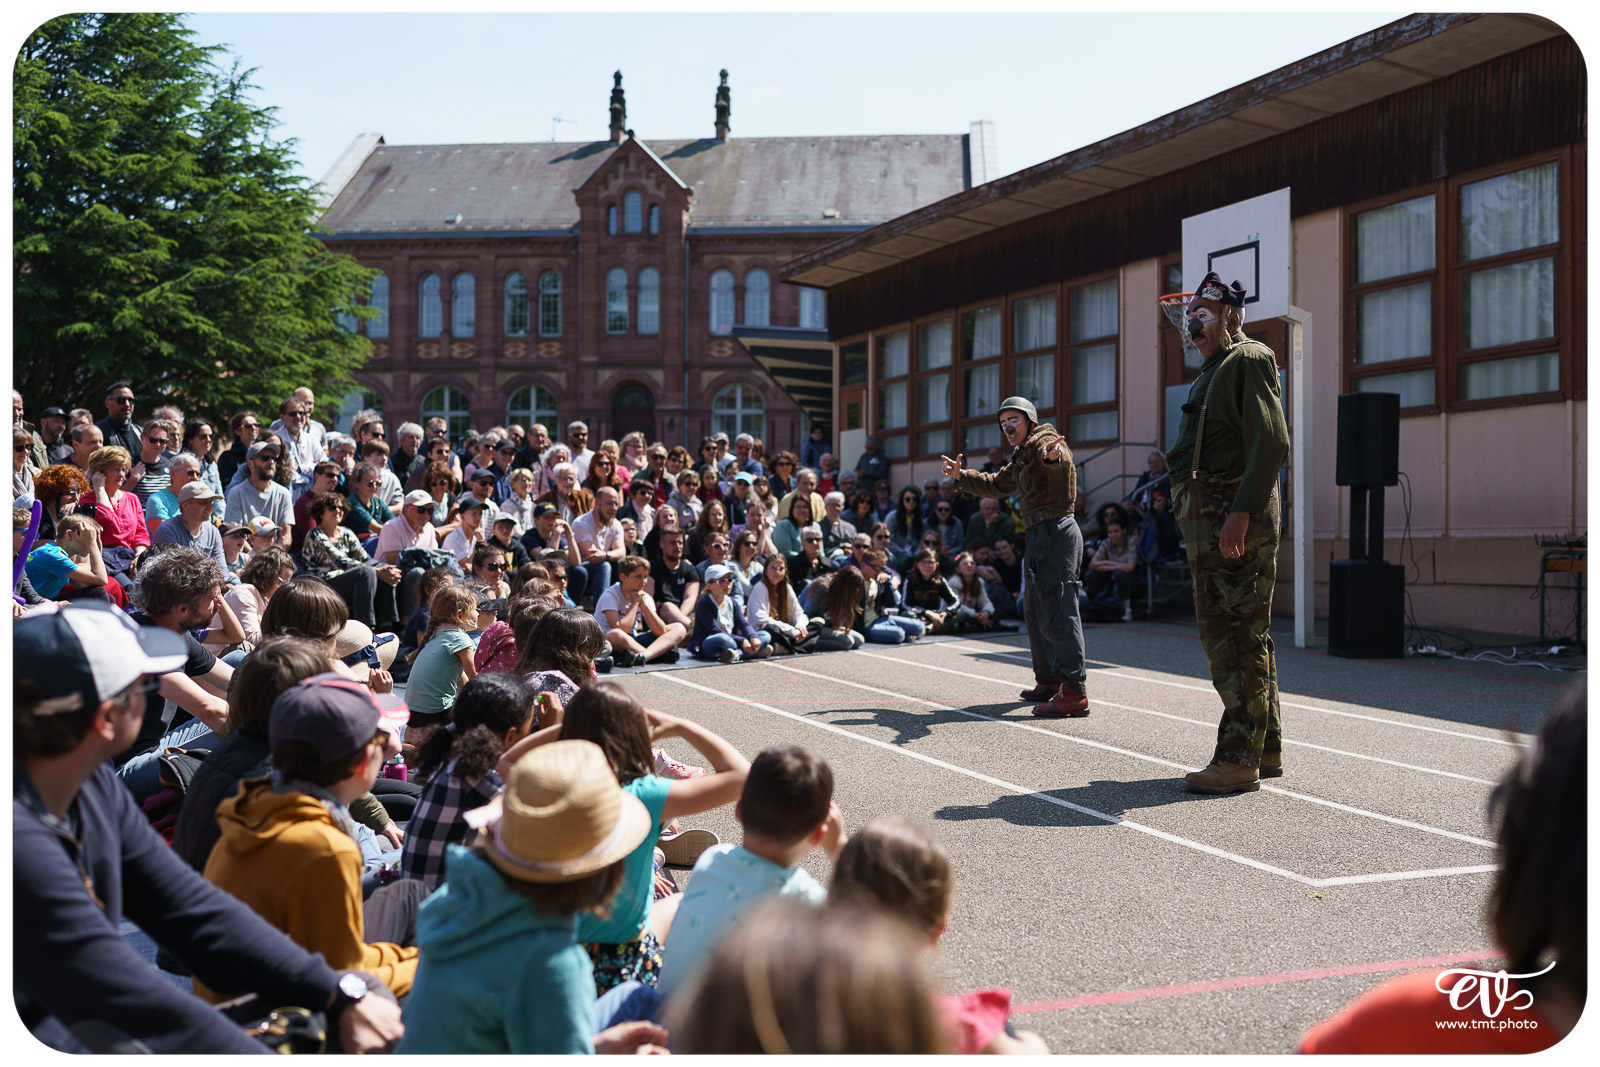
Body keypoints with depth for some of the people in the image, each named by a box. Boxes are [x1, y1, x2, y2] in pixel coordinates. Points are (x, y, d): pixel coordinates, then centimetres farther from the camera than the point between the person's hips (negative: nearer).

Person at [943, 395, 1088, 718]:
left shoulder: (1043, 441, -7)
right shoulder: (1022, 458, 24)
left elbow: (1058, 456, -33)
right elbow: (996, 485, 40)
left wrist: (1053, 455, -55)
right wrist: (961, 476, 34)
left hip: (1054, 530, -11)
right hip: (1042, 534, 11)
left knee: (1058, 611, -16)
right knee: (1037, 612, 20)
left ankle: (1074, 692, -22)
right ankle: (1049, 681, 31)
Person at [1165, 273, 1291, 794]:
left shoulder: (1249, 359, -6)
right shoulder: (1211, 371, 24)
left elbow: (1271, 443, -18)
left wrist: (1239, 513, -25)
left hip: (1234, 510, -10)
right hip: (1206, 514, 10)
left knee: (1233, 634, -10)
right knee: (1243, 633, 13)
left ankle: (1239, 758, -8)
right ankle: (1266, 748, 21)